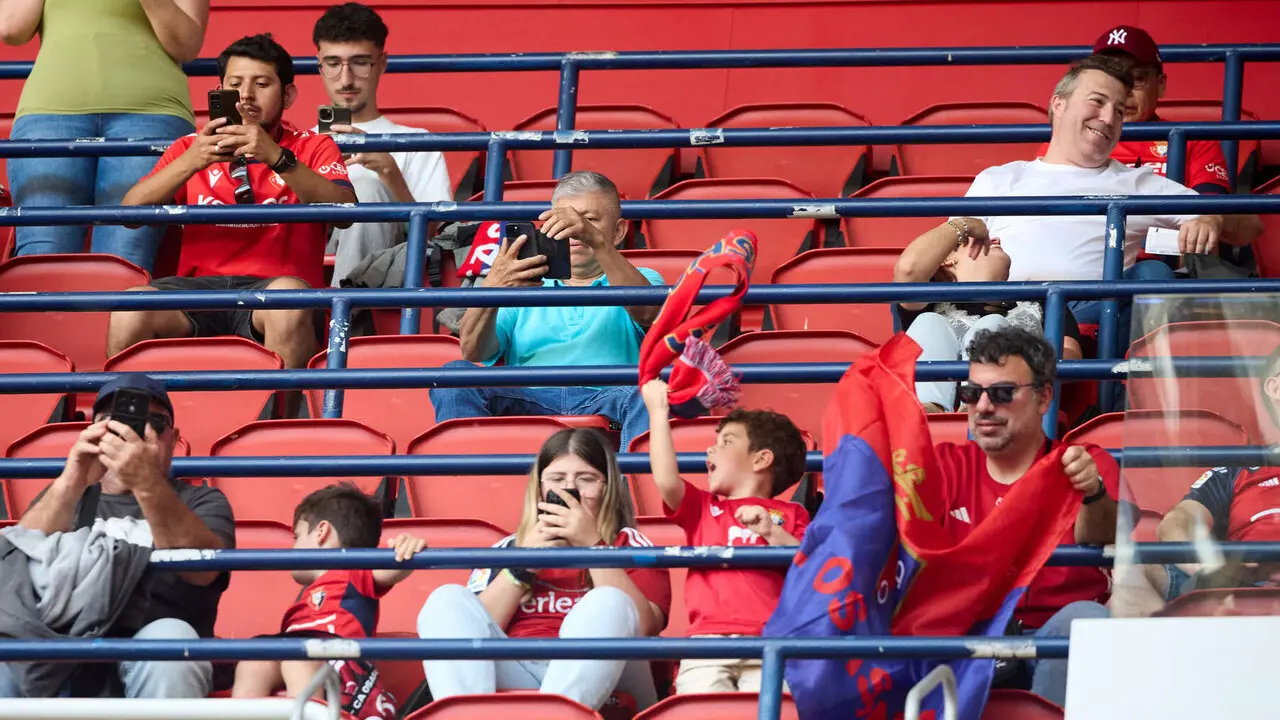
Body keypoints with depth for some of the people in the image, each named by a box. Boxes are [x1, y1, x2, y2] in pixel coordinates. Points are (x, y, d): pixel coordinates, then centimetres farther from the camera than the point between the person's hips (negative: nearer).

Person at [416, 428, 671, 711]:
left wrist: (593, 546, -9)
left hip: (603, 678, -2)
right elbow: (470, 631, 8)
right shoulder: (508, 548, 24)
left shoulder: (630, 546, 18)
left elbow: (644, 626, -3)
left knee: (609, 602, -28)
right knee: (448, 600, -15)